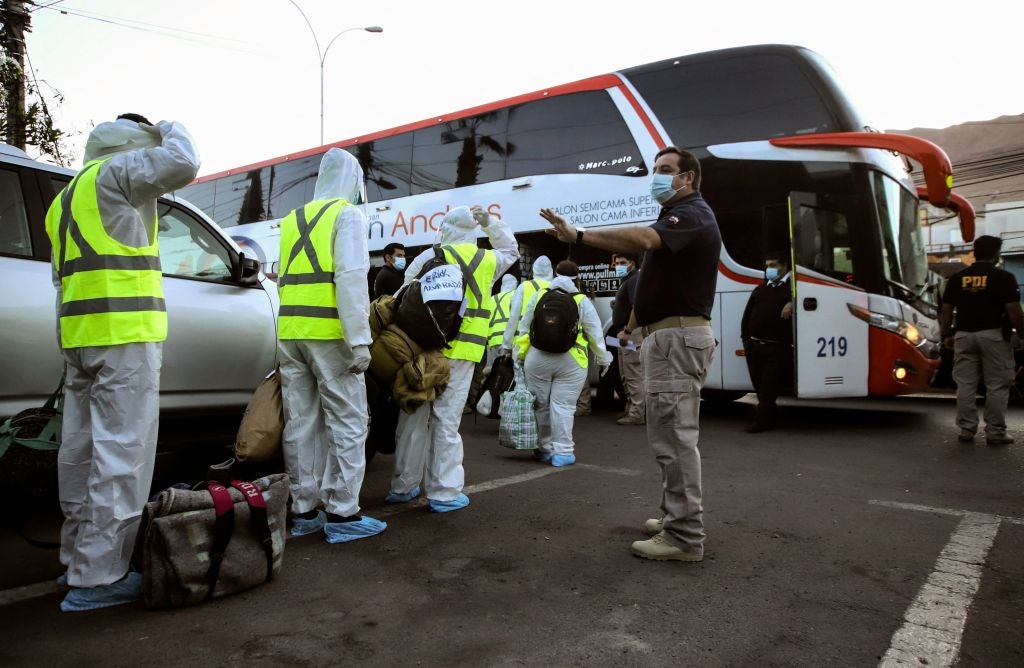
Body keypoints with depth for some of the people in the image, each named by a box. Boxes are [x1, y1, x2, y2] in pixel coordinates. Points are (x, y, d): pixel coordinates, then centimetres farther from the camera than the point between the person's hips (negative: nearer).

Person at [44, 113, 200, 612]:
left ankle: (78, 557, 24)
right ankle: (97, 577, -6)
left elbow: (66, 276, 26)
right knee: (120, 455, -8)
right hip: (124, 334, -9)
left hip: (78, 335, 10)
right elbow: (182, 163, -14)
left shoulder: (67, 199, 27)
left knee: (83, 451, 14)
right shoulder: (114, 171, -1)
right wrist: (171, 130, 8)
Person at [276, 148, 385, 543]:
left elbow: (283, 280, 19)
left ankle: (303, 510, 16)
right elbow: (351, 278, -14)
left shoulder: (292, 220, 19)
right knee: (347, 422, 0)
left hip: (290, 333, 7)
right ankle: (342, 513, 1)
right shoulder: (348, 215, -2)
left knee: (301, 422, 10)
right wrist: (360, 340, -16)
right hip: (329, 333, -7)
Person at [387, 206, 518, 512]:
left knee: (414, 419, 10)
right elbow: (511, 250, 32)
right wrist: (490, 222, 26)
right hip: (459, 351, 0)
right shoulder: (488, 259, 9)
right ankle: (444, 492, 7)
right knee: (447, 421, 3)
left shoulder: (429, 256, 3)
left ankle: (403, 486, 21)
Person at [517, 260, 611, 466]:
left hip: (537, 358, 2)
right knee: (563, 406, 1)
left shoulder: (539, 296, 8)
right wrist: (603, 359, 15)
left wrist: (521, 355, 20)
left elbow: (524, 327, 12)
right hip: (570, 361, -2)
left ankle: (545, 448, 22)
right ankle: (562, 451, 3)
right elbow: (595, 334, 4)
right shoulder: (582, 302, 2)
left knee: (541, 405, 12)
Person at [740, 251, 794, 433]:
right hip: (754, 345, 6)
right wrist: (746, 340, 11)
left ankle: (761, 421, 0)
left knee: (769, 387, -5)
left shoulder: (792, 286, 2)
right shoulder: (760, 289, 18)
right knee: (759, 386, 10)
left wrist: (792, 303, -21)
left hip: (778, 348, -6)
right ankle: (769, 416, 23)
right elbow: (747, 315, 18)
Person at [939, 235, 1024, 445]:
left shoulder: (956, 278, 6)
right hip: (994, 335, -3)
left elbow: (946, 311, 7)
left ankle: (966, 429, 9)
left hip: (964, 335, 4)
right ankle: (995, 432, 6)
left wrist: (946, 335, 16)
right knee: (997, 386, 4)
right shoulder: (1004, 278, -5)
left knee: (965, 384, 7)